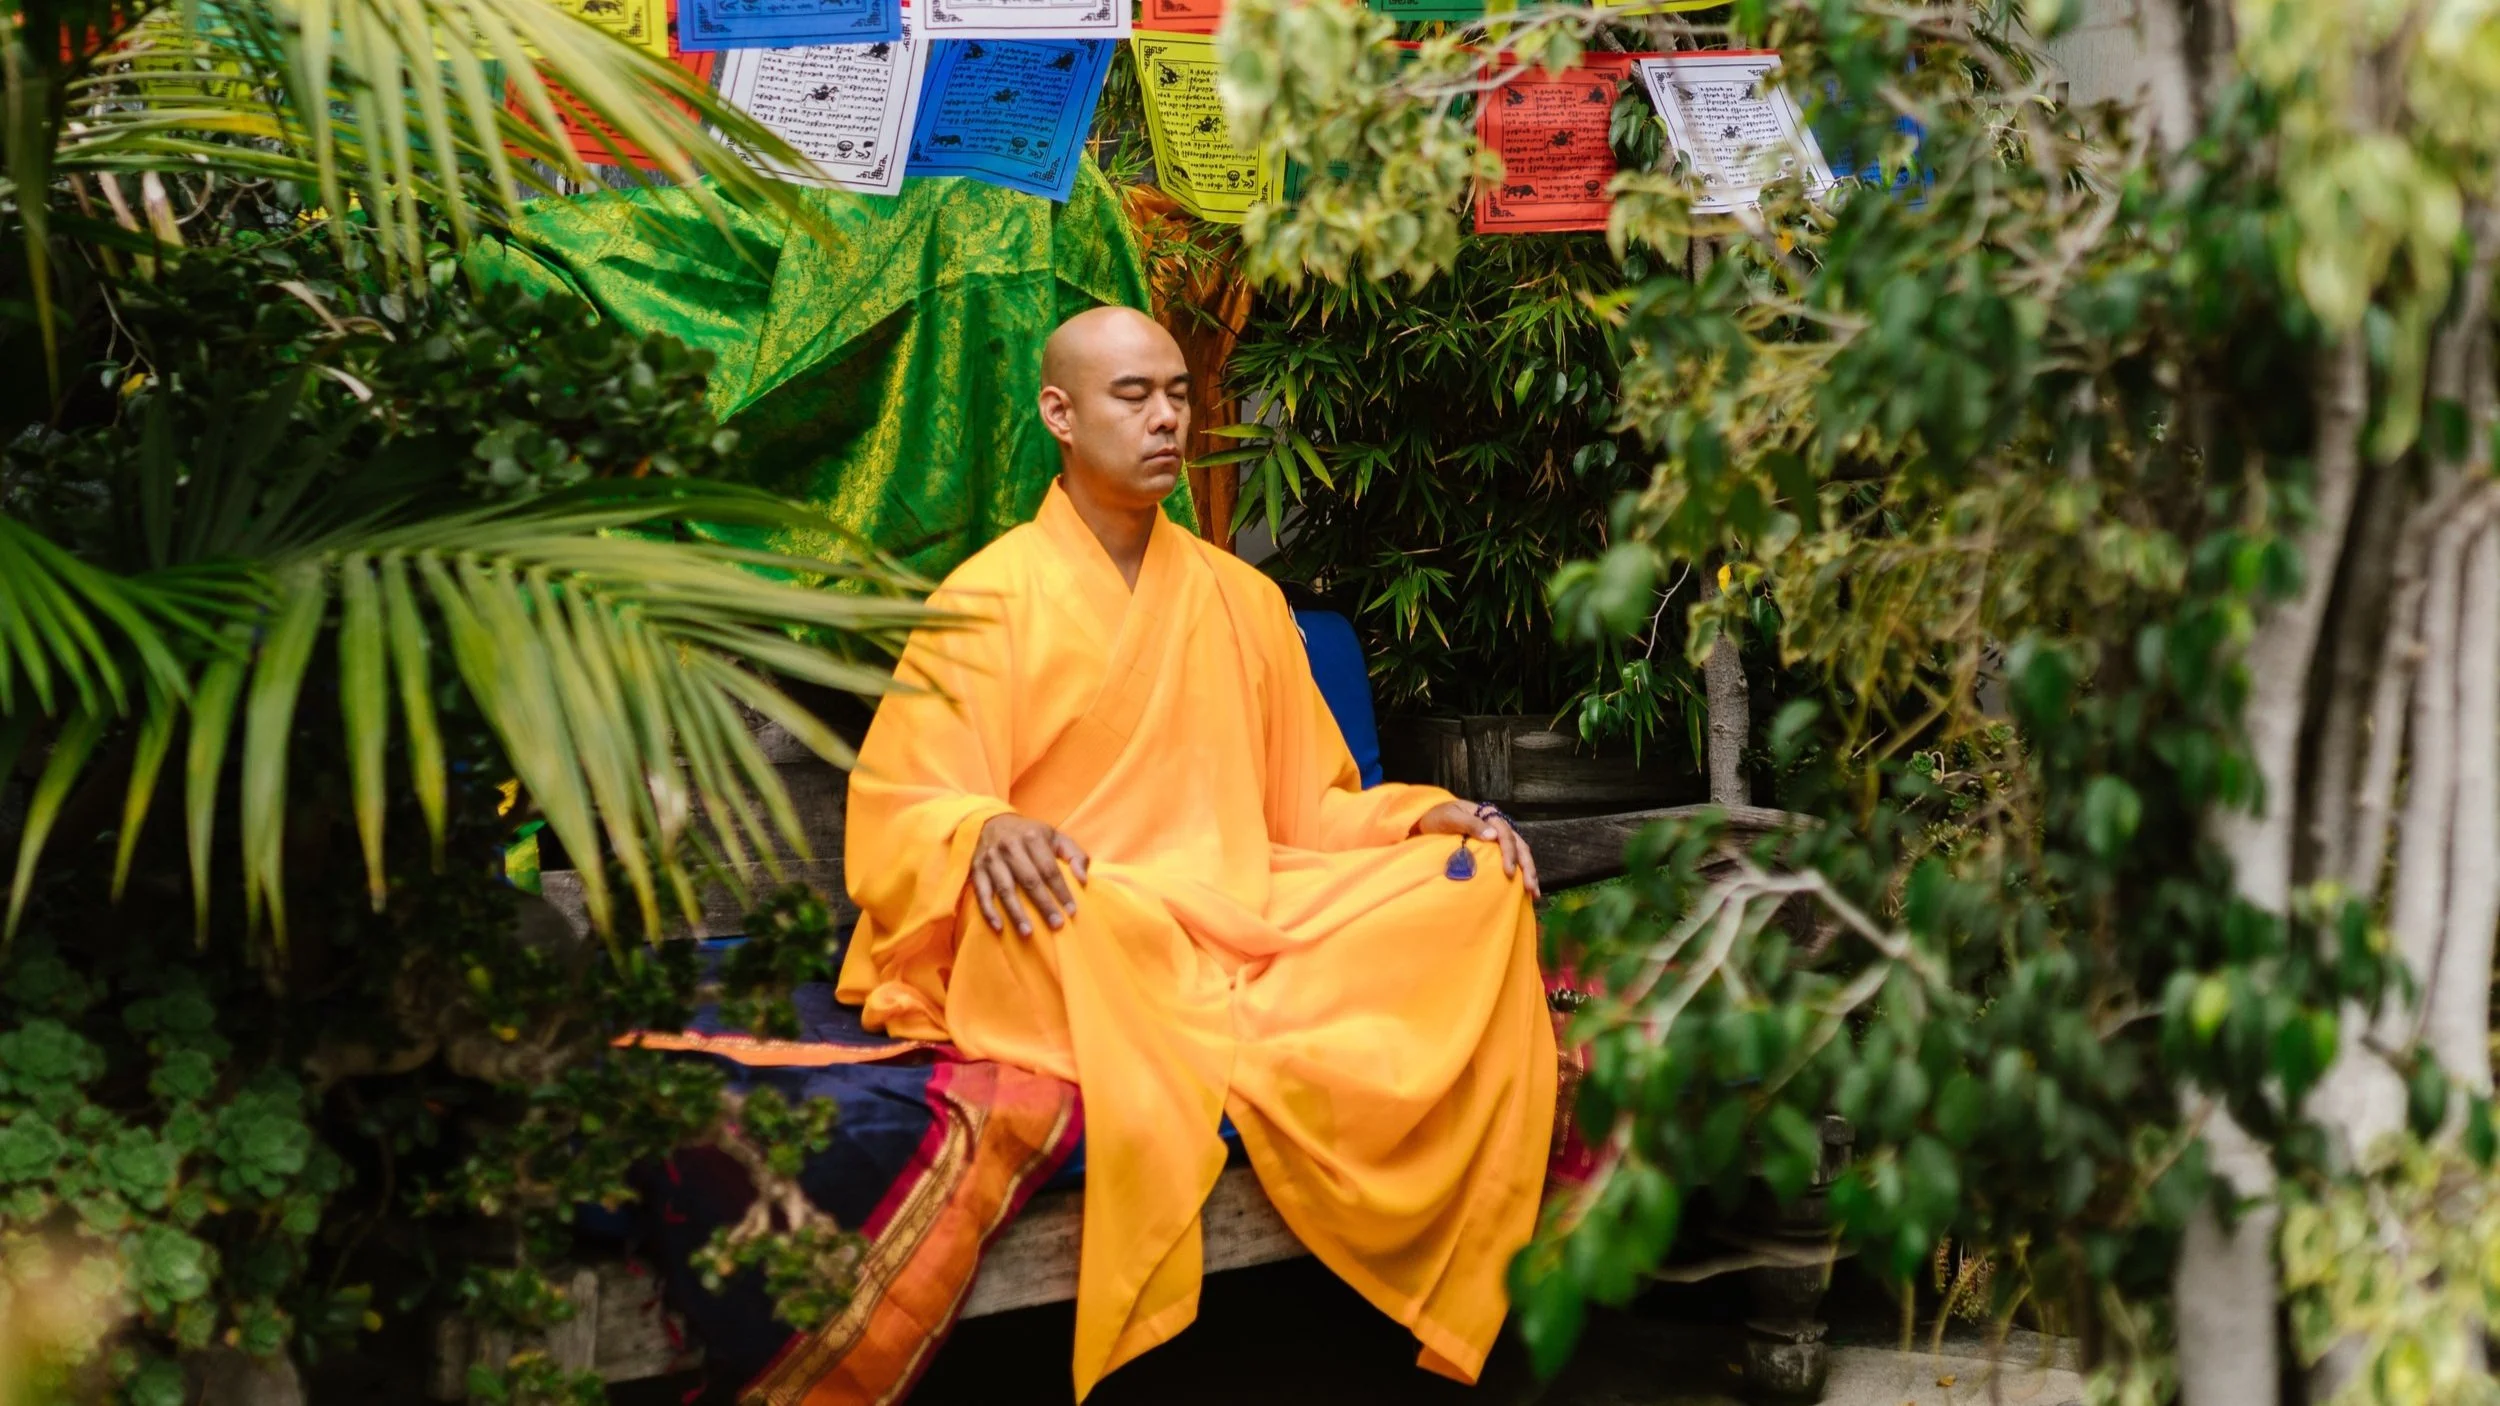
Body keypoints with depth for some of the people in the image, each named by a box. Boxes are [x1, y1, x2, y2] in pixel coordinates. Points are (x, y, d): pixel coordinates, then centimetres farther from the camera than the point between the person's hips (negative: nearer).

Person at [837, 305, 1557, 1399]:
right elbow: (898, 815, -7)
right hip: (1073, 940, -5)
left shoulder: (1243, 599, 17)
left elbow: (1309, 810, 20)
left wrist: (1422, 817, 0)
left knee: (1476, 886, -16)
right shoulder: (989, 600, 1)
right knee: (1070, 912, -40)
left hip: (1242, 921, 5)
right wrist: (988, 835, -30)